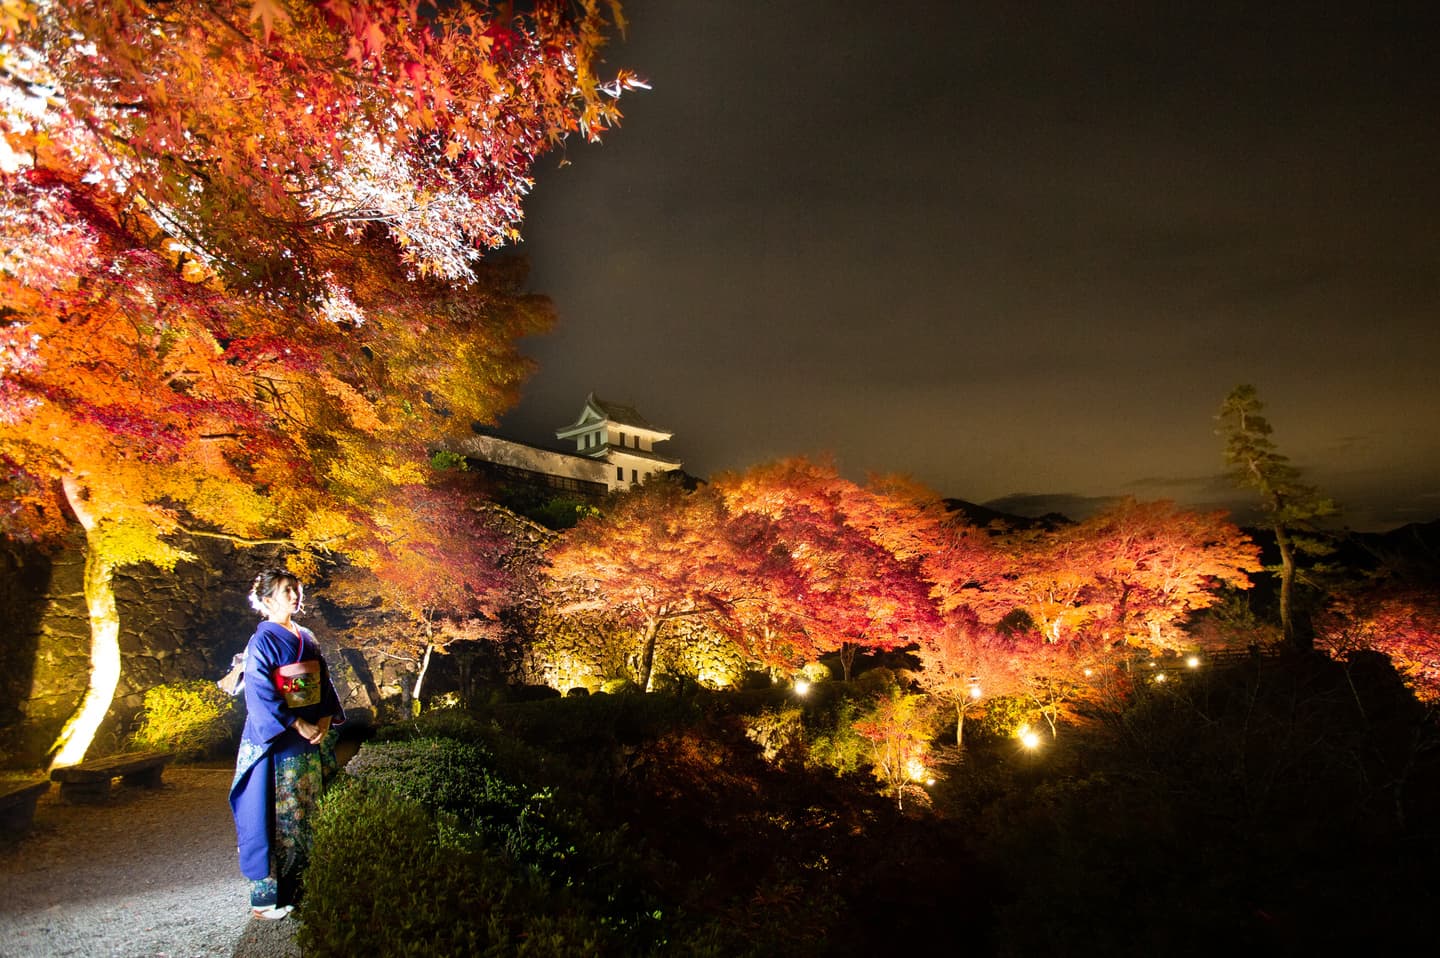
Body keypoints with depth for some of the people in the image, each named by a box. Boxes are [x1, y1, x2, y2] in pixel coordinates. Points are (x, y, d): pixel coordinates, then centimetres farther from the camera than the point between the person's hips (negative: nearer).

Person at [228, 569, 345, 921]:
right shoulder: (262, 641, -9)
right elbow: (259, 694, -16)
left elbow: (325, 684, 13)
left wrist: (325, 721, -2)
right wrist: (298, 726, -18)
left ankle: (299, 887, 23)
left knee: (308, 813, 11)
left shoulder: (307, 639, 11)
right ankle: (266, 898, 9)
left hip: (312, 738, 7)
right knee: (276, 817, -2)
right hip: (275, 743, -7)